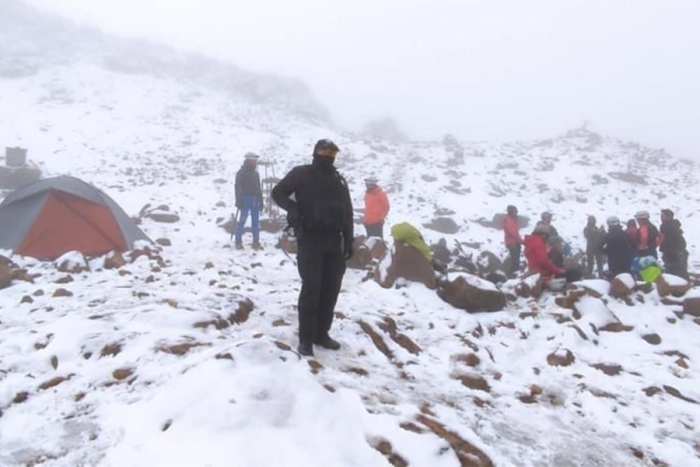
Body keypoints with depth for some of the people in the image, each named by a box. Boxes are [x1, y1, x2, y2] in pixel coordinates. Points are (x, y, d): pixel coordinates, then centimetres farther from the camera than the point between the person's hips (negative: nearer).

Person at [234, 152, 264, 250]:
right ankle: (238, 242, 2)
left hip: (255, 200, 6)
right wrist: (239, 201, -17)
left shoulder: (255, 174, 17)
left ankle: (256, 242, 9)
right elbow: (238, 187, -9)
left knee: (256, 221, 5)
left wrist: (261, 202, 15)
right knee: (242, 220, -5)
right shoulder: (241, 173, -2)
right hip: (245, 200, -6)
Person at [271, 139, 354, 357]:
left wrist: (349, 241, 10)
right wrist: (293, 208, -18)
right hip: (309, 240, -5)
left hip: (334, 242, 6)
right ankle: (306, 338, -1)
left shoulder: (339, 180, 16)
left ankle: (321, 333, 19)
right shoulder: (302, 174, 1)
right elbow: (278, 192, 2)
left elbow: (348, 213, 16)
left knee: (331, 288, 7)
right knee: (311, 288, -10)